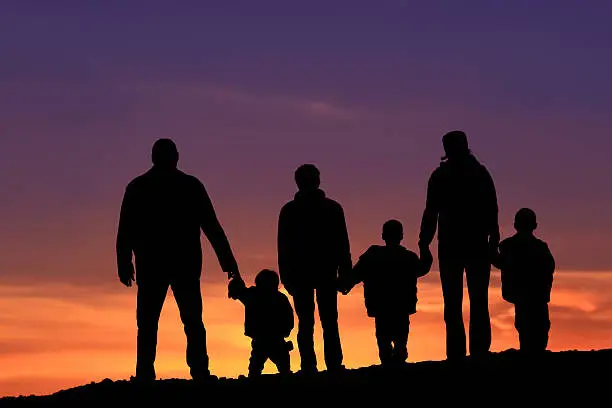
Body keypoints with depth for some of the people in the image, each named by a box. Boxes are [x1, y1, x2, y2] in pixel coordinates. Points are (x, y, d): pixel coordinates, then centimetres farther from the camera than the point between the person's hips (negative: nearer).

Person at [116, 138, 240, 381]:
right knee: (193, 323, 3)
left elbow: (125, 231, 4)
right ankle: (200, 373, -8)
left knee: (147, 325, 2)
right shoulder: (191, 186, 4)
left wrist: (124, 264, 8)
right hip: (186, 265, 0)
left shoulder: (137, 187, 6)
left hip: (150, 266, 0)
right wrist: (228, 261, 4)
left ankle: (145, 376, -8)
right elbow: (212, 226, 2)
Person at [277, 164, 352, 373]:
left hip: (300, 272, 0)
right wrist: (345, 272, 5)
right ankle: (334, 366, -8)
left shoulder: (288, 210, 4)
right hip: (326, 272, 0)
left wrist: (286, 275, 4)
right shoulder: (332, 208, 5)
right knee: (329, 322, 2)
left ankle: (308, 366, -8)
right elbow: (342, 244, 3)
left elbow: (283, 246, 3)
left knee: (305, 322, 0)